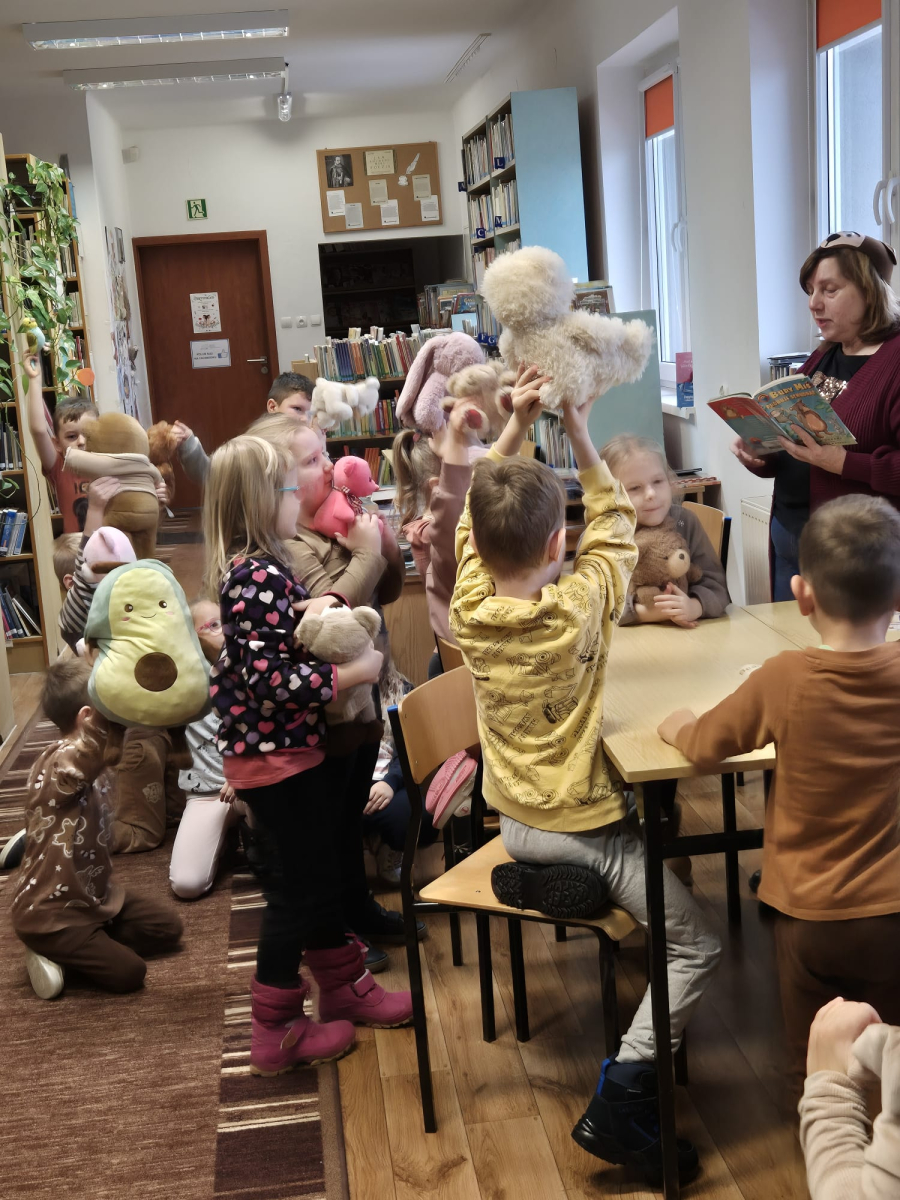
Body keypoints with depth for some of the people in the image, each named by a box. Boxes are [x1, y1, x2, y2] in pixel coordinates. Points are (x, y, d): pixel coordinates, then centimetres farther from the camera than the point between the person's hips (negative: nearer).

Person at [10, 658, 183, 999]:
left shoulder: (91, 763, 4)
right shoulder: (58, 763, -27)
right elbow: (87, 746, -51)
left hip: (94, 895, 9)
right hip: (51, 913, -9)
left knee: (168, 928, 6)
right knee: (128, 972, -15)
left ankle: (82, 947, 5)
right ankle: (53, 951, 4)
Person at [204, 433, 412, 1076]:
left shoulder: (250, 569, 7)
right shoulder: (259, 577, -24)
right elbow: (271, 680, -28)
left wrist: (305, 609, 3)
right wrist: (349, 673, -21)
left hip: (295, 746, 10)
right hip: (276, 755, -10)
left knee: (324, 871, 21)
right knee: (299, 886, 2)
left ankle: (343, 986, 37)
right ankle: (277, 1032, 15)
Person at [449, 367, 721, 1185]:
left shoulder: (469, 612, -9)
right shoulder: (580, 607, -21)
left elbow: (473, 522, 6)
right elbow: (615, 528, -3)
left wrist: (514, 429, -1)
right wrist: (580, 437, -5)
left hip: (513, 822, 6)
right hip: (584, 826, -6)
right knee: (698, 944, -2)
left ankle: (534, 881, 16)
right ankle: (621, 1098, -12)